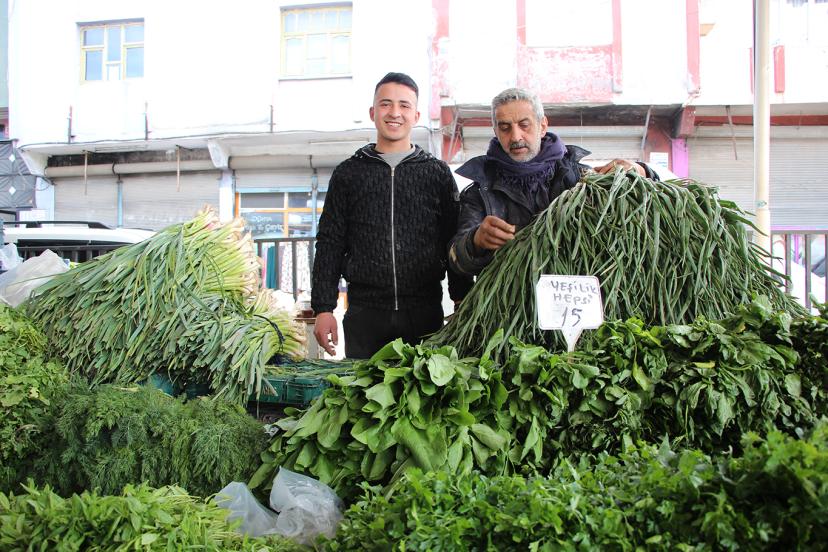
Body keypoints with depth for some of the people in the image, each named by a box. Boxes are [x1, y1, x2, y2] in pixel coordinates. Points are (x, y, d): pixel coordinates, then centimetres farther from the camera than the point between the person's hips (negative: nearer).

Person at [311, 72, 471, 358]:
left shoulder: (437, 173, 10)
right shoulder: (348, 173, 11)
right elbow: (330, 244, 9)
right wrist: (323, 308, 1)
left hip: (425, 314, 0)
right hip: (364, 315, 0)